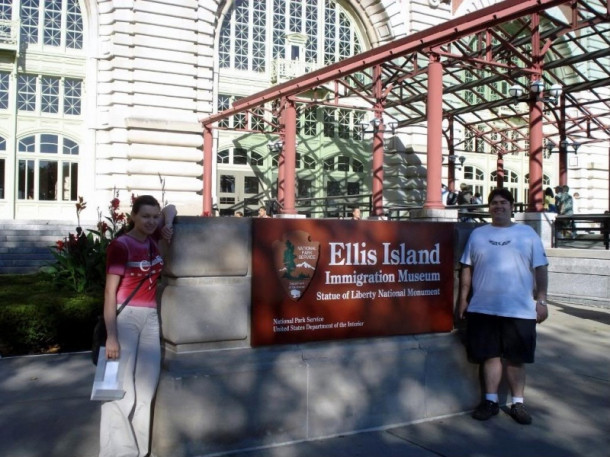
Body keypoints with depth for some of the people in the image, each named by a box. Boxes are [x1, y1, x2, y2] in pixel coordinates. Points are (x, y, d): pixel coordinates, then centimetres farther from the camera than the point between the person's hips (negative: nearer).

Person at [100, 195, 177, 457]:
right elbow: (110, 291, -13)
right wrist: (111, 337, -17)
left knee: (147, 386, 8)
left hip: (151, 317, 6)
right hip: (126, 317, -6)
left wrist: (168, 225, 3)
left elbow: (170, 208, 26)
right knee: (121, 387, -7)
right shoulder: (120, 245, -9)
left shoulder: (153, 239, 8)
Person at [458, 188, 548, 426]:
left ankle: (518, 402, 19)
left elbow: (540, 268, 4)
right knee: (489, 355, 7)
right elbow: (467, 268, 10)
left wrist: (541, 300, -2)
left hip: (520, 309, -1)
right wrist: (463, 298, 5)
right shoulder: (478, 234, 10)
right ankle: (490, 400, 19)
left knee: (517, 358, 7)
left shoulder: (527, 233, 6)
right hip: (483, 308, 1)